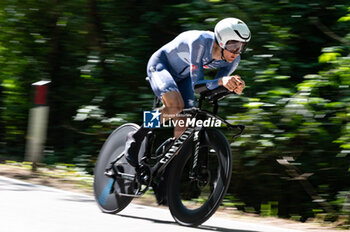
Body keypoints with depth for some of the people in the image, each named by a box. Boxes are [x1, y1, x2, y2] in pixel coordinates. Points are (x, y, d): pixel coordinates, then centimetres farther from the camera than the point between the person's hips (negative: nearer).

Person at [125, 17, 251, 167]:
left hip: (182, 76, 6)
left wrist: (234, 87, -34)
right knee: (175, 105, -31)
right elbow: (196, 83, -39)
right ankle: (136, 138, -13)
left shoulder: (233, 59, -19)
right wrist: (221, 81, -55)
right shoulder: (200, 41, -37)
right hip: (161, 65, -6)